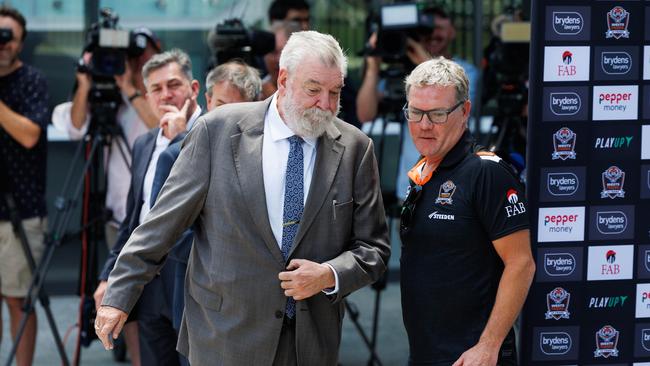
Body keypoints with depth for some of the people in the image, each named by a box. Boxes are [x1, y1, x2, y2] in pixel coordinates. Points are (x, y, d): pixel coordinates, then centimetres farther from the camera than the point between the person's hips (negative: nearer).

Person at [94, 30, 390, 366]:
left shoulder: (354, 148, -1)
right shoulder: (219, 130, -5)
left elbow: (373, 248, 5)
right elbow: (164, 221, -1)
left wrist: (330, 275, -14)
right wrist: (119, 297, -2)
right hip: (224, 339, -1)